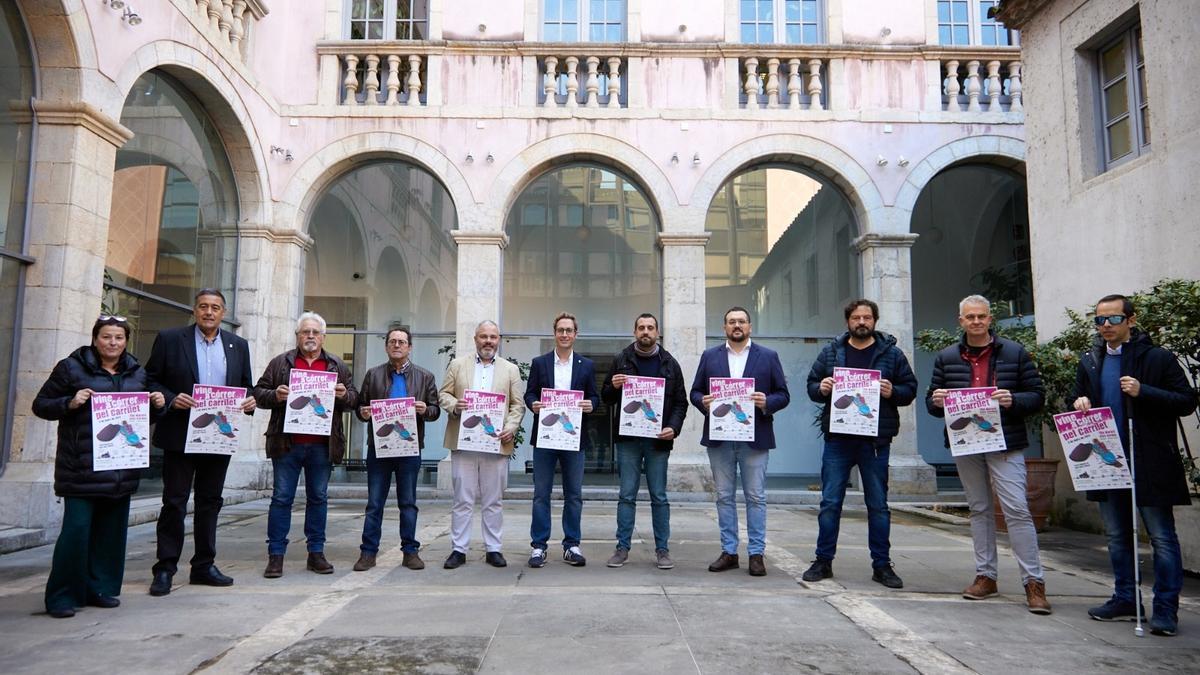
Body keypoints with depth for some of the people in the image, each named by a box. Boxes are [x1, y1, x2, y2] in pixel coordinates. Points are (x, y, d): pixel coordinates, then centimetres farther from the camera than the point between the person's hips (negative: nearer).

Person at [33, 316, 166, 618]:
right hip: (82, 467, -4)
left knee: (112, 529, 9)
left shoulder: (137, 372, 13)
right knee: (76, 529, -6)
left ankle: (101, 588, 21)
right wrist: (70, 403, -17)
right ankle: (62, 595, 5)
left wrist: (157, 405, 3)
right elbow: (41, 405, 1)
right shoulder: (71, 367, 0)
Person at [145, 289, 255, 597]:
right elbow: (150, 380, -1)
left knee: (210, 502, 11)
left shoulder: (238, 346, 9)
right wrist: (171, 399, -18)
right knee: (174, 502, 2)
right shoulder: (170, 339, -1)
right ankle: (165, 568, 11)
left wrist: (249, 402, -7)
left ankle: (204, 566, 21)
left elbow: (246, 385, 14)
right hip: (181, 436, -3)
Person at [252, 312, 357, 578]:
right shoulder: (280, 363, 7)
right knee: (282, 498, 1)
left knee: (319, 498, 8)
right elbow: (259, 393, 7)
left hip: (322, 445, 2)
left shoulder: (337, 366, 12)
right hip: (287, 444, -1)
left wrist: (344, 395, -9)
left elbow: (354, 399, 13)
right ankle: (275, 555, 9)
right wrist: (275, 395, -13)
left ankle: (316, 553, 17)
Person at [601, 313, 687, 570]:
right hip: (628, 438, 0)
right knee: (627, 495, 4)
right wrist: (614, 387, -12)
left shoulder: (670, 363, 7)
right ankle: (622, 547, 11)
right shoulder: (621, 360, 5)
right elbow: (606, 398, 10)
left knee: (659, 497, 6)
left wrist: (673, 428, -8)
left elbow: (680, 402, 7)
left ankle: (662, 549, 13)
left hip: (658, 439, 0)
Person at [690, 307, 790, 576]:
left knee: (756, 497, 2)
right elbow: (695, 392, 9)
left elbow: (783, 395, 4)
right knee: (724, 497, 7)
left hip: (754, 437, -1)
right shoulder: (709, 356, 10)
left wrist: (767, 403, -15)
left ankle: (756, 553, 10)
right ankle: (728, 551, 16)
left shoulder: (768, 357, 6)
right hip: (719, 438, 2)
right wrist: (703, 402, -12)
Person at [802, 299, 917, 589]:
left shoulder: (891, 353, 5)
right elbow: (812, 385, 12)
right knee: (830, 502, 3)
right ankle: (823, 561, 14)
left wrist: (893, 392, -14)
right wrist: (821, 389, -10)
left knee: (878, 505, 8)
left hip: (876, 440, 0)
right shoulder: (831, 352, 8)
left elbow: (910, 388, 6)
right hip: (838, 438, 1)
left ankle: (882, 565, 18)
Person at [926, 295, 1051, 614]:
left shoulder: (1014, 353, 1)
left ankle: (1034, 582, 0)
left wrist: (1013, 401, -19)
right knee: (978, 510, 12)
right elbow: (931, 401, 12)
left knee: (1017, 510, -8)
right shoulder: (946, 357, 8)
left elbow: (1037, 396, 1)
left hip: (1005, 444, -3)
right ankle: (985, 575, 21)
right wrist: (936, 401, -12)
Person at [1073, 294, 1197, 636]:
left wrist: (1143, 392, -21)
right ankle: (1125, 600, 26)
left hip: (1150, 464, -6)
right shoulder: (1090, 362, 11)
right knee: (1117, 536, 14)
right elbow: (1081, 401, 22)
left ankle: (1166, 609, 9)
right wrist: (1081, 404, -1)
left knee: (1162, 537, 1)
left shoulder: (1158, 358, -6)